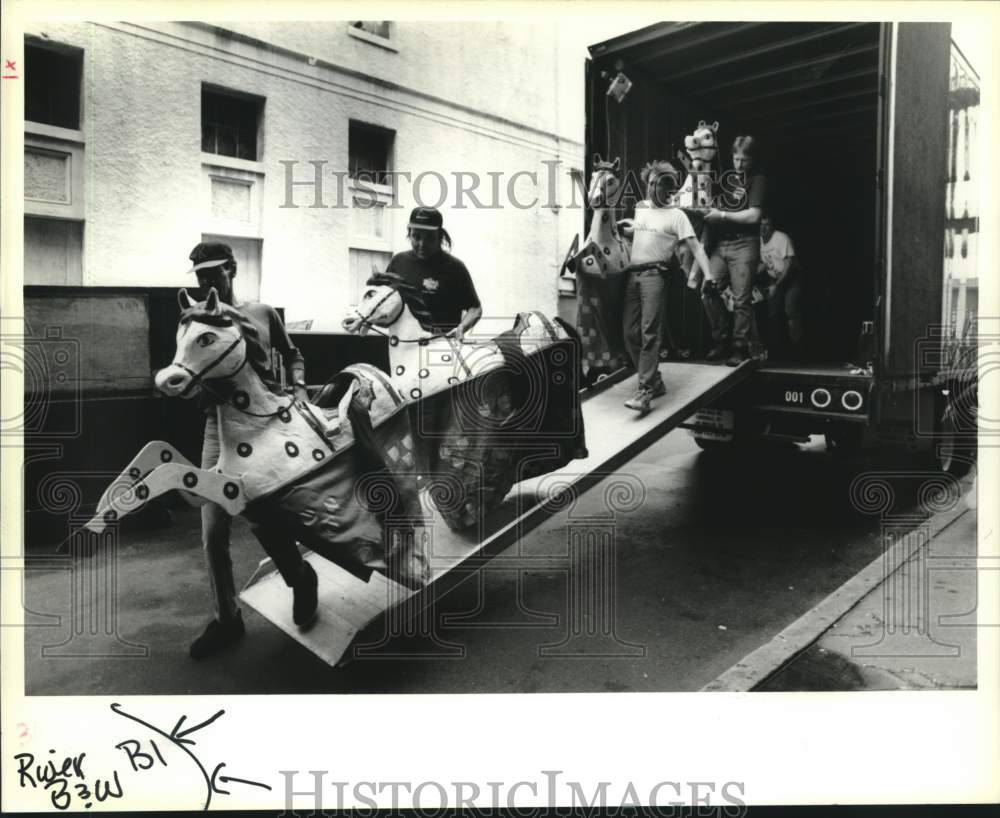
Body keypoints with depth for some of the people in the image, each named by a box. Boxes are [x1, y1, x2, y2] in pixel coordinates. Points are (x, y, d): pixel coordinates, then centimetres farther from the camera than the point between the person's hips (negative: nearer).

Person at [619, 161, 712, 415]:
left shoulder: (676, 215, 3)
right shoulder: (640, 207, 20)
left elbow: (695, 247, -5)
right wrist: (627, 228, 17)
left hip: (653, 274, -6)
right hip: (632, 274, 6)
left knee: (649, 332, -16)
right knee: (630, 333, 1)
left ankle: (645, 391, -20)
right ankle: (654, 382, 13)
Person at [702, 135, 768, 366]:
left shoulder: (758, 180, 2)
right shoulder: (725, 177, 17)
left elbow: (753, 216, -9)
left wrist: (722, 215, -8)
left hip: (744, 244, -5)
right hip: (721, 243, 5)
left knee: (741, 299, -6)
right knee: (708, 289, -8)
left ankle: (740, 348, 2)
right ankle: (722, 339, 6)